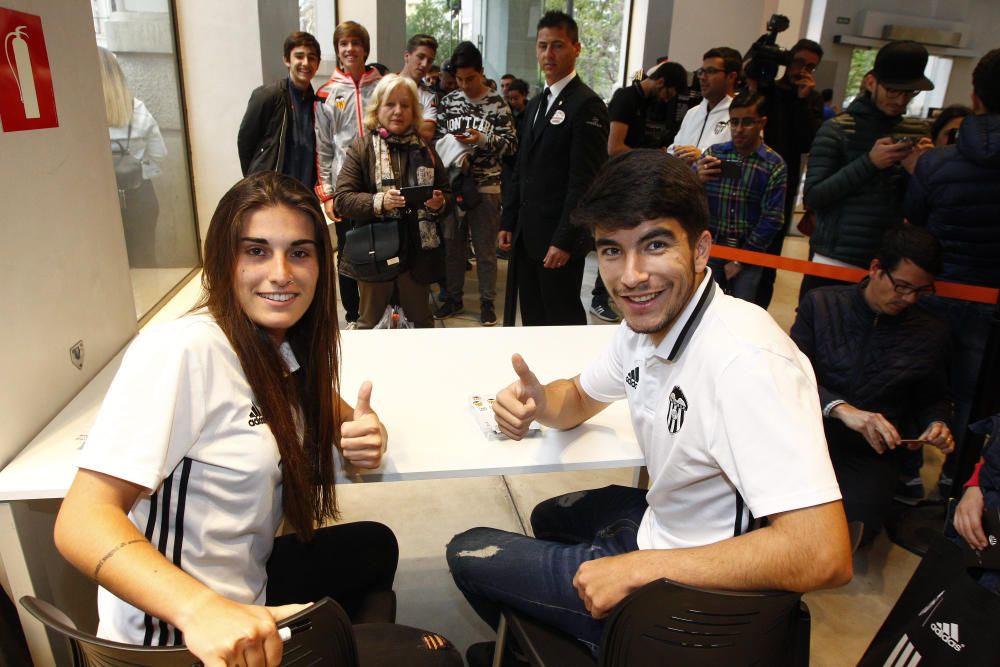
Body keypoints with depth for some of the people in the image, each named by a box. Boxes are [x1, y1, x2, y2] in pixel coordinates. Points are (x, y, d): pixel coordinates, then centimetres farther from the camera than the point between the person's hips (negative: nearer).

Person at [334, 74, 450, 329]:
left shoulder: (424, 149, 8)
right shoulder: (362, 147, -2)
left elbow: (445, 192, 14)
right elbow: (342, 198, -7)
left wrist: (439, 203, -9)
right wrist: (379, 202, -23)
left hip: (418, 251, 3)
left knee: (422, 320, 16)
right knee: (370, 322, 12)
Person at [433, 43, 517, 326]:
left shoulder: (497, 103, -3)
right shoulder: (448, 101, 6)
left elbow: (511, 144, -4)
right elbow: (440, 139, 13)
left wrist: (483, 140, -19)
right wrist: (452, 156, -7)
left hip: (485, 186, -3)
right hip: (453, 182, 3)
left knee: (485, 249, 5)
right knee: (453, 245, 11)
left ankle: (488, 302, 18)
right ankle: (452, 298, 26)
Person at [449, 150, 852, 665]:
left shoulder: (744, 362, -34)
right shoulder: (646, 323, -6)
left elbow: (823, 555, -37)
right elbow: (579, 399, 10)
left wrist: (638, 567, -30)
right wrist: (537, 401, -15)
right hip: (663, 522, 8)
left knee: (467, 554, 5)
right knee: (550, 518, 32)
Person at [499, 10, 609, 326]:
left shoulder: (586, 105, -11)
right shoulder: (535, 104, 15)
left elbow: (584, 181, -17)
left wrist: (564, 241, -20)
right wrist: (508, 223, 12)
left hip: (559, 239, -8)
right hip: (526, 235, 8)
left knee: (564, 321, 4)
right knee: (531, 318, 15)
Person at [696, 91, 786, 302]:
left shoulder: (774, 165, -5)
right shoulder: (713, 153, 1)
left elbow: (772, 219, -7)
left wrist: (741, 260, -8)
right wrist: (696, 180, -22)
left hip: (749, 254, -1)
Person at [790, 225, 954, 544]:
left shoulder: (932, 333, 7)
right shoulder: (821, 303, 1)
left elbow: (935, 399, 21)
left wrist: (937, 424, -3)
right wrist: (840, 408, -27)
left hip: (873, 450, 2)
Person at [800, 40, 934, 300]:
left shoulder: (917, 133, 7)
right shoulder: (837, 129, -4)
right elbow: (812, 198, -11)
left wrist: (917, 171, -10)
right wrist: (869, 162, -17)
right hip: (834, 261, -3)